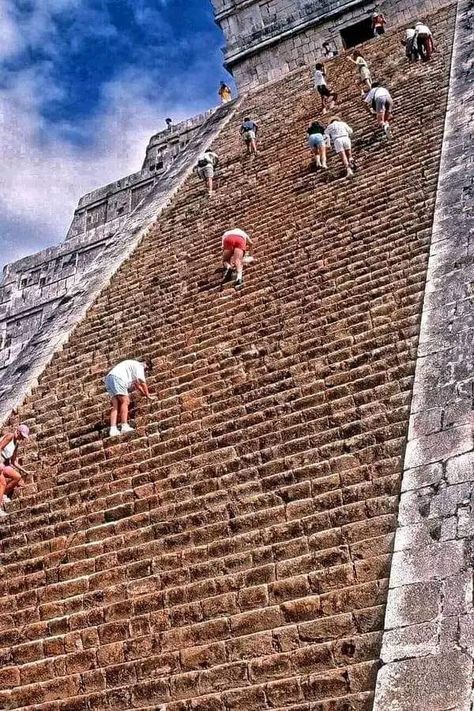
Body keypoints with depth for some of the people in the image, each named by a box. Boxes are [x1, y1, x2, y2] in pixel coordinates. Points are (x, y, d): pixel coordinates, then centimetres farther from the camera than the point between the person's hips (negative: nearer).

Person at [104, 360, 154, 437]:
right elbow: (142, 382, 2)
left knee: (116, 405, 1)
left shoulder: (132, 365, 36)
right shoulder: (139, 366, 7)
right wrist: (148, 395, 10)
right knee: (125, 401, -12)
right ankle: (124, 426, -25)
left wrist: (145, 394, 46)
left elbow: (136, 384, 43)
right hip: (117, 377, -9)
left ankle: (113, 429, -12)